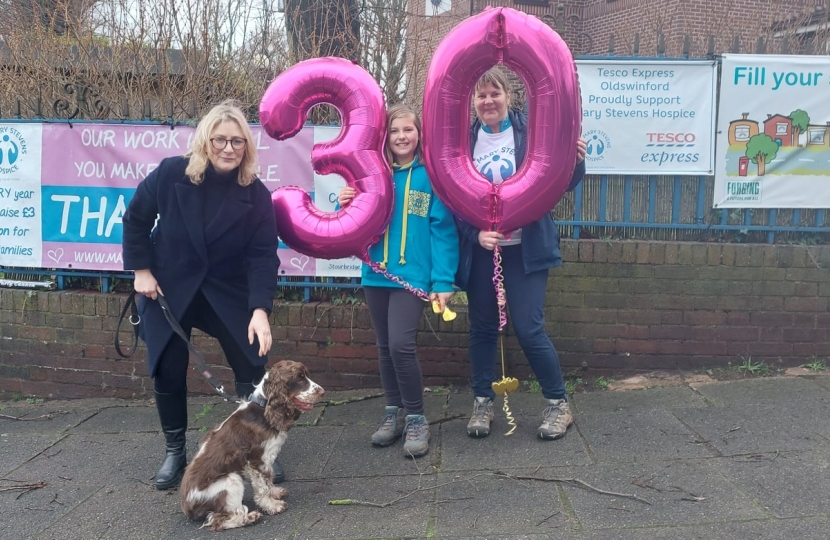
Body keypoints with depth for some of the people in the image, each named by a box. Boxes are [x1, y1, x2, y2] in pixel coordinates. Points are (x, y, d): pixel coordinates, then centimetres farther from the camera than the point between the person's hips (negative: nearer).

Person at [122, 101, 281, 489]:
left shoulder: (256, 195, -13)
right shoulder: (170, 174, -13)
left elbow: (263, 255, -16)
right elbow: (135, 219, 1)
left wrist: (260, 309, -29)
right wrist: (140, 270, -5)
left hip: (229, 292, 0)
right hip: (168, 289, 0)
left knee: (252, 369, -1)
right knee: (168, 373, 4)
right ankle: (175, 452, 24)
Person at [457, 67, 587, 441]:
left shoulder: (532, 130, -5)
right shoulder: (464, 139, 1)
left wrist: (576, 161, -23)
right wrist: (476, 232, -12)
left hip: (525, 249, -3)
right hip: (480, 249, 3)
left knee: (529, 329, -3)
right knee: (482, 328, 11)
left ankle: (558, 404, 16)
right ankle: (482, 403, 27)